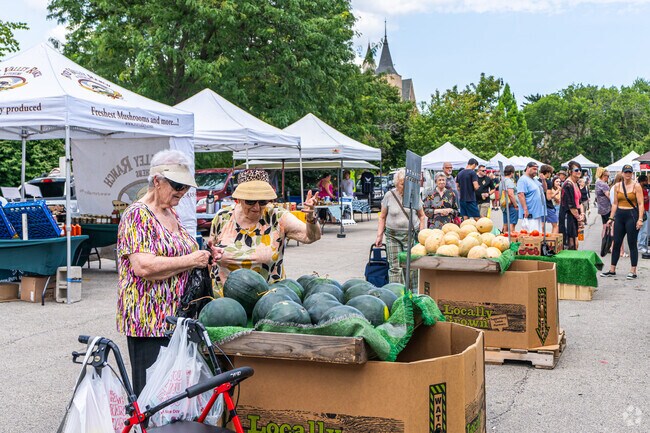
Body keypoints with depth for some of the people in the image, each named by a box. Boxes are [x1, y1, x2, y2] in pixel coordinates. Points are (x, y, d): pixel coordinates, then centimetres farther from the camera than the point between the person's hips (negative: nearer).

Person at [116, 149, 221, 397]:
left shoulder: (172, 214, 15)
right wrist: (191, 260, -18)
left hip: (175, 318, 8)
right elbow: (143, 267, -24)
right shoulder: (137, 215, -12)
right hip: (149, 319, -8)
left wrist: (205, 256, 8)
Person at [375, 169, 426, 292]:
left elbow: (422, 216, 12)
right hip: (393, 235, 1)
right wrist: (379, 235, 3)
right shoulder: (389, 196, 2)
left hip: (411, 235, 0)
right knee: (394, 267, -1)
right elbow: (382, 217, 9)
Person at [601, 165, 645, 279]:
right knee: (616, 243, 7)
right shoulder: (617, 186, 8)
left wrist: (640, 219, -17)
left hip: (632, 215, -4)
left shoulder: (636, 186, -5)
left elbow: (641, 204, -9)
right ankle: (612, 270, 15)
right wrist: (611, 218, 8)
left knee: (632, 244, 0)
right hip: (619, 215, 5)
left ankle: (633, 272, 7)